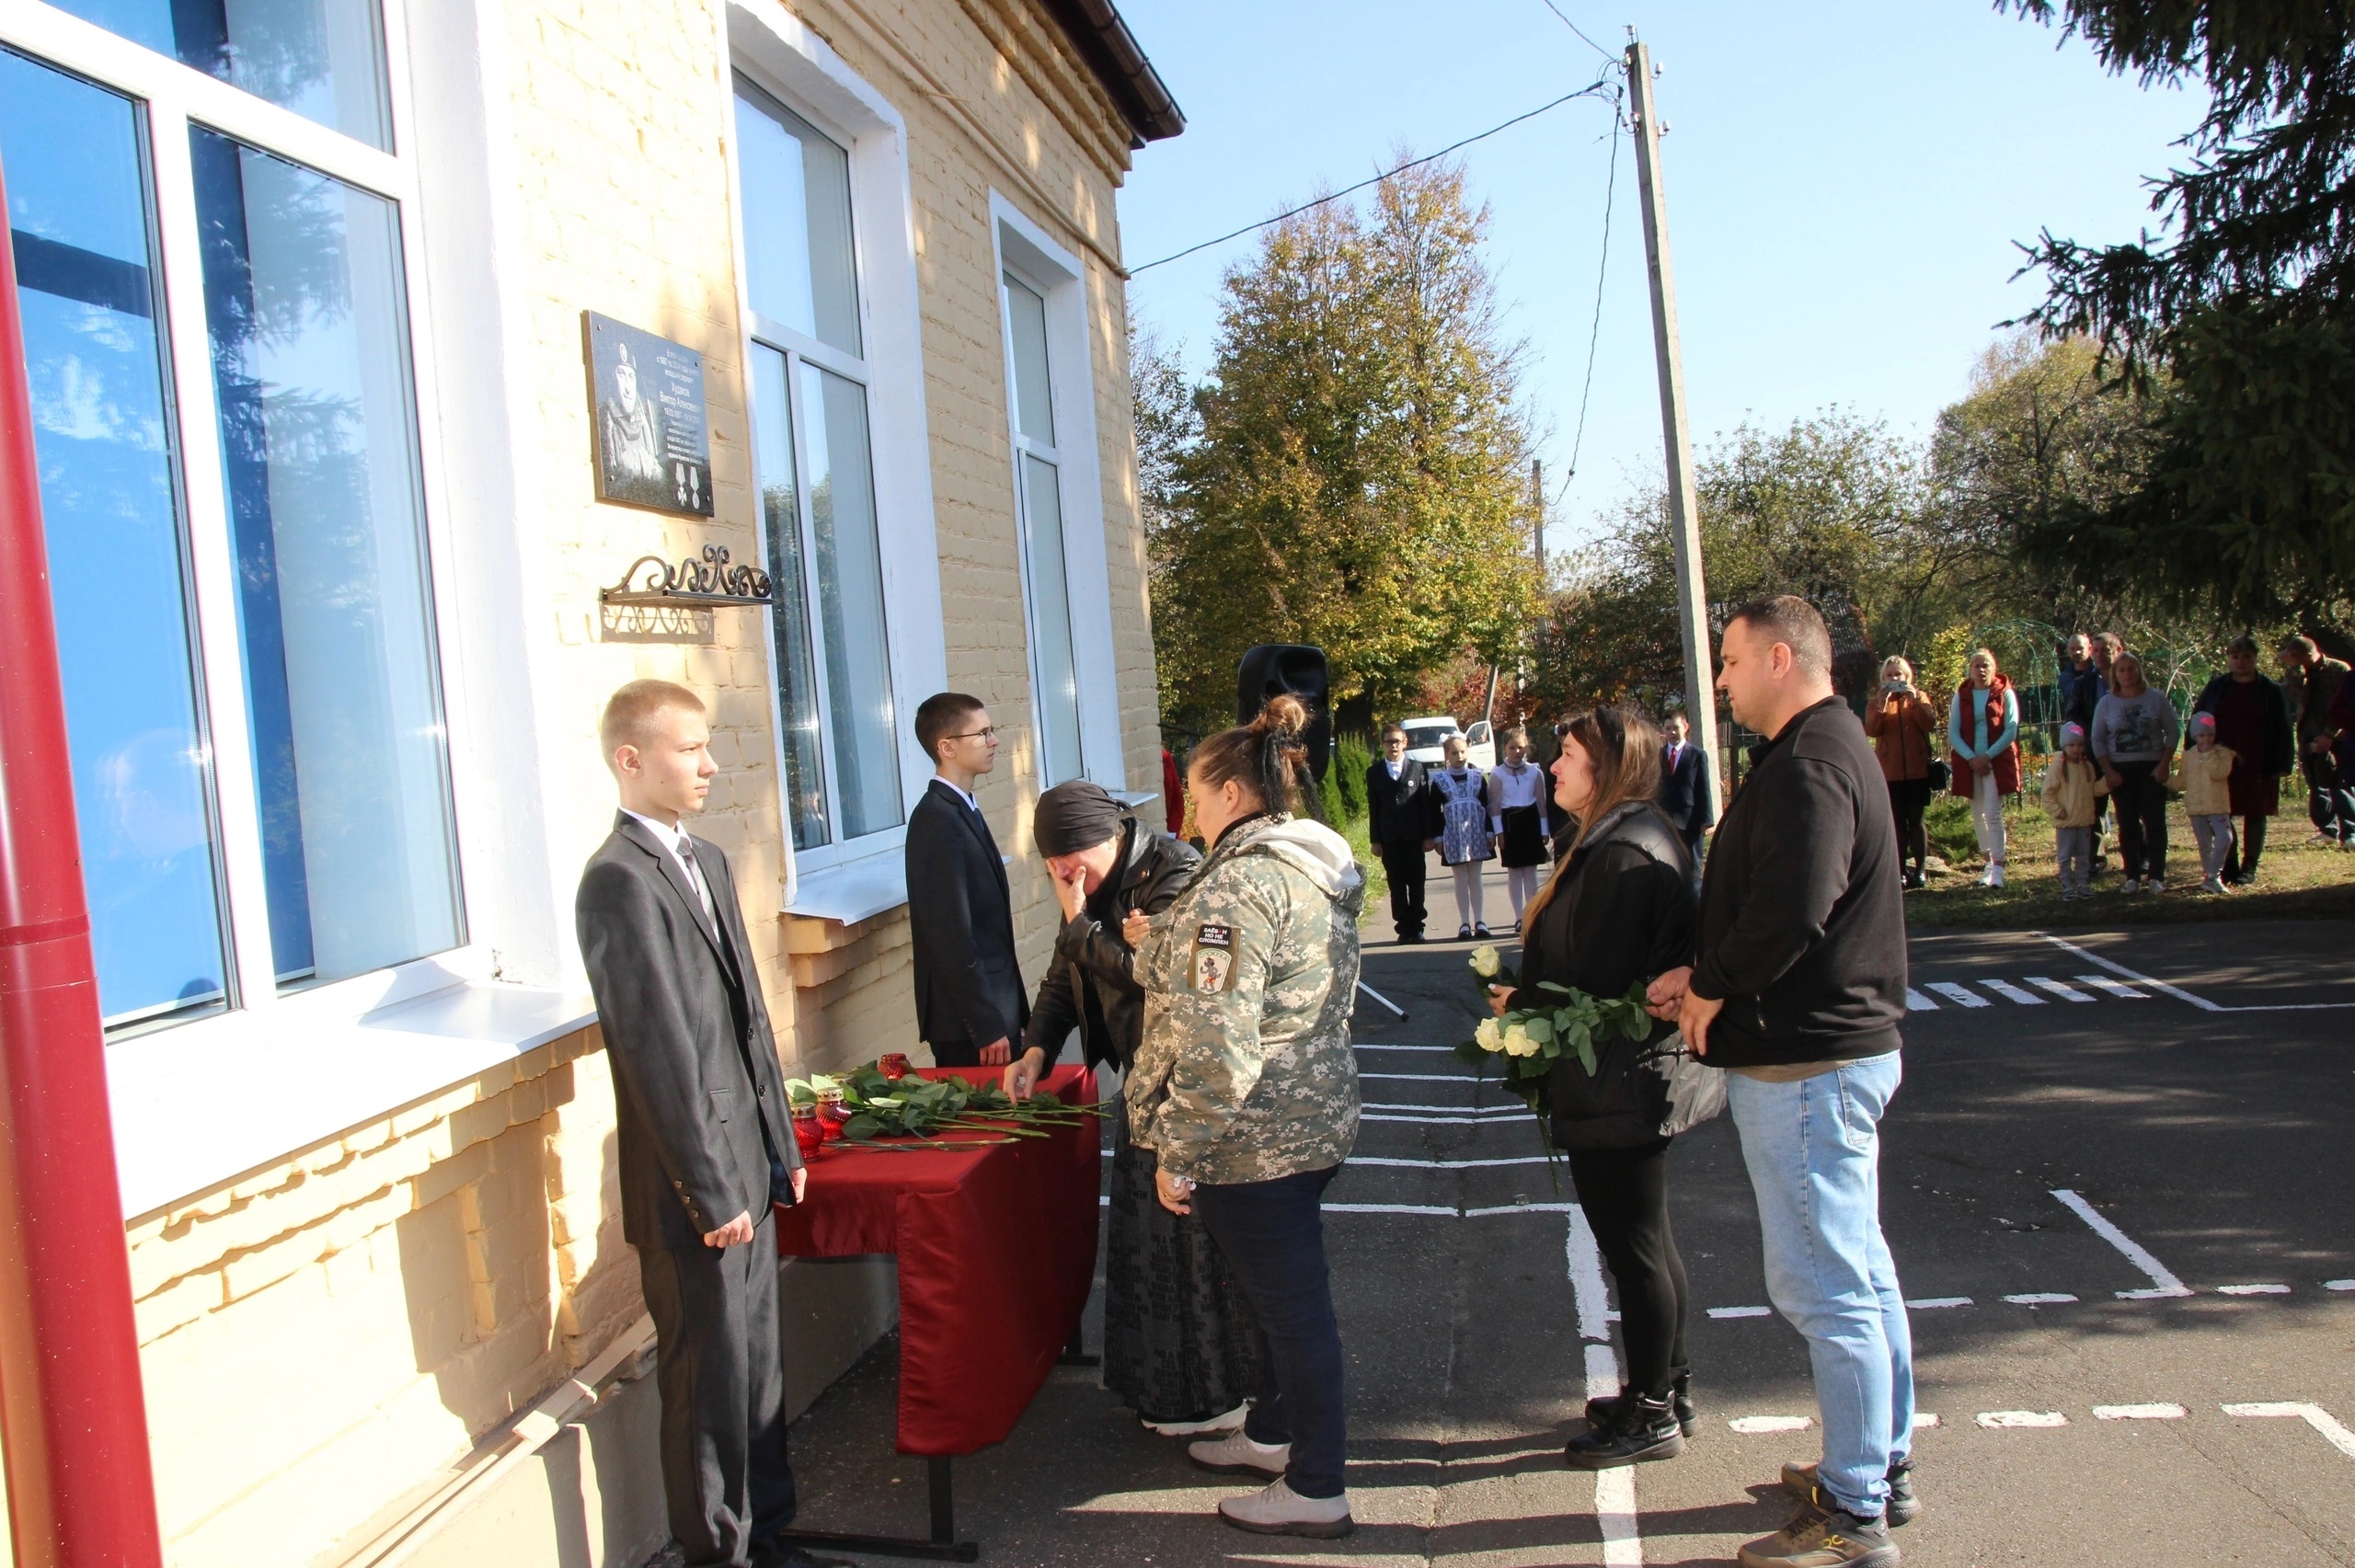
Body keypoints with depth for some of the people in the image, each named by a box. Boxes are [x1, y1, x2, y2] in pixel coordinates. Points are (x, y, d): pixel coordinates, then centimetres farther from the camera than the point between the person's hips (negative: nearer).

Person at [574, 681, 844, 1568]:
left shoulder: (706, 862, 11)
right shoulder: (620, 880, -17)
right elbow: (659, 1055, -20)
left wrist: (780, 1150, 15)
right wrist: (713, 1194, -18)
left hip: (746, 1170, 9)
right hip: (694, 1192, -8)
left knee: (758, 1365, 19)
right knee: (708, 1384, 6)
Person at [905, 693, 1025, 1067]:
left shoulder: (961, 809, 13)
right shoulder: (937, 819, -17)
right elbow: (951, 934, -21)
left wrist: (1007, 1014, 16)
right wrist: (986, 1026, -20)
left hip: (993, 1007, 9)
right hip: (968, 1022, -9)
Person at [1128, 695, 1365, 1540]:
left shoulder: (1238, 885, -22)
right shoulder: (1320, 867, 9)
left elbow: (1215, 1044, -26)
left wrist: (1176, 1148, -19)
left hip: (1252, 1141, -10)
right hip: (1313, 1118, 10)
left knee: (1290, 1302, 3)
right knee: (1285, 1292, 22)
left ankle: (1316, 1489, 17)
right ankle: (1274, 1432, 40)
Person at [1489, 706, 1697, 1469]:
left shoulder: (1624, 856, -22)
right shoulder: (1620, 840, 12)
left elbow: (1603, 986, -25)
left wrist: (1522, 1005, -11)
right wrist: (1525, 993, 3)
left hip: (1613, 1086, -11)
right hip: (1628, 1083, 11)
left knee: (1633, 1247, 2)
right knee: (1646, 1241, 20)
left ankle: (1651, 1414, 15)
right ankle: (1668, 1389, 33)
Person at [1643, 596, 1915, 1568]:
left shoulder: (1806, 768, -18)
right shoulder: (1833, 748, 16)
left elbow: (1791, 909, -30)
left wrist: (1713, 983, -14)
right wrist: (1706, 976, 8)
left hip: (1804, 1066, -11)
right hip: (1843, 1047, 11)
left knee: (1824, 1286, -4)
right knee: (1859, 1271, 19)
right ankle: (1884, 1465, 32)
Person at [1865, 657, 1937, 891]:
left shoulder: (1918, 697, 10)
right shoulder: (1876, 702, 10)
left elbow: (1930, 724, -7)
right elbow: (1871, 730, -8)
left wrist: (1915, 701, -17)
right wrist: (1881, 705, -19)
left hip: (1917, 769, 0)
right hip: (1890, 771, 0)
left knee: (1915, 819, 0)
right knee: (1898, 821, 1)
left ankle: (1921, 869, 3)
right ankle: (1901, 870, 2)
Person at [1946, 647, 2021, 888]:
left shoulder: (2005, 693, 1)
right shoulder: (1961, 696, 7)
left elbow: (2011, 730, -5)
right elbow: (1953, 732, 2)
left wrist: (1988, 756, -14)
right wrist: (1971, 758, -11)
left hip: (1998, 762, -3)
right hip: (1969, 763, 3)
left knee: (1993, 813, -11)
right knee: (1978, 814, 7)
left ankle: (1998, 868, -12)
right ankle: (1989, 862, 17)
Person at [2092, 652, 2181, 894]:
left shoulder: (2157, 699, 1)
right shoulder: (2107, 703, 4)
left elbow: (2173, 732, 1)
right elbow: (2097, 739, 5)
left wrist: (2164, 764, -8)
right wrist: (2108, 771, -4)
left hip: (2152, 768, -1)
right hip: (2120, 770, 1)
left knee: (2155, 822, -2)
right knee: (2128, 825, 3)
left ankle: (2156, 876, 2)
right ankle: (2133, 877, 8)